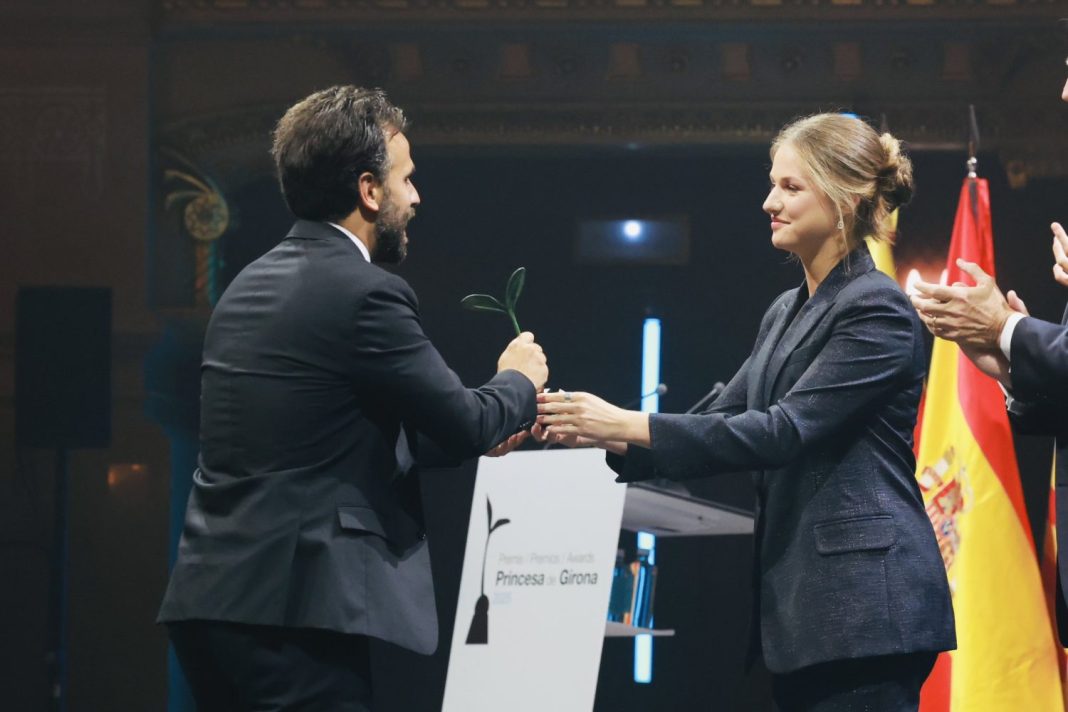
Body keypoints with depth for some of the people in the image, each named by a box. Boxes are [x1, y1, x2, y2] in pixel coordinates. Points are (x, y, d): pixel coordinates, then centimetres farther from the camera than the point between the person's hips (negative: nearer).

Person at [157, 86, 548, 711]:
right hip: (293, 612, -9)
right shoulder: (362, 292, -12)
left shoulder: (250, 285, 15)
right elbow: (467, 423, -7)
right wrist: (519, 381, 15)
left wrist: (479, 437, 23)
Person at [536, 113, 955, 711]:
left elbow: (786, 431, -18)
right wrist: (606, 435, -1)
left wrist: (627, 425, -19)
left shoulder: (878, 310, -10)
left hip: (864, 604, -9)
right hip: (799, 599, 9)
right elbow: (725, 421, 16)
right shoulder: (787, 313, 18)